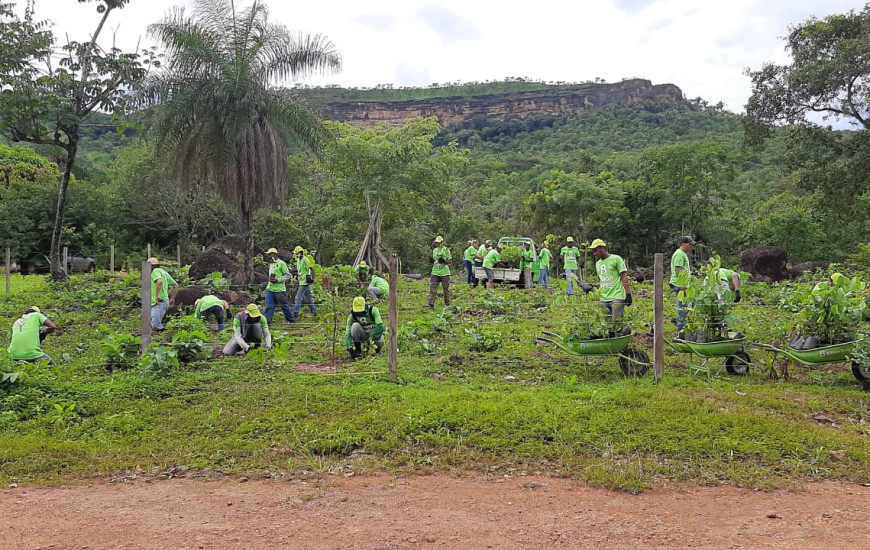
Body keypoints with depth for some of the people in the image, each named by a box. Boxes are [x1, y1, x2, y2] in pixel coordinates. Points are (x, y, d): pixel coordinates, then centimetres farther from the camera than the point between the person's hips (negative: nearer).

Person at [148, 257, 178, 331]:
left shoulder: (156, 271, -4)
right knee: (151, 324, 6)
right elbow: (176, 285, 24)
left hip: (159, 303, -10)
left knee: (155, 325, -19)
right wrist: (172, 299, 25)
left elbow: (159, 282, -26)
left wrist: (157, 295, -22)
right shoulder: (164, 272, 23)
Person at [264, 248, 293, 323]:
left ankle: (291, 320, 19)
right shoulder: (271, 264, 16)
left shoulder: (281, 263, -9)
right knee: (269, 306, 1)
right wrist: (268, 286, 20)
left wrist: (278, 280, -19)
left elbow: (288, 275, -11)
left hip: (279, 289, -7)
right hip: (270, 289, 7)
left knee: (284, 305, 4)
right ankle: (266, 321, 0)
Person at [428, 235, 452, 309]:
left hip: (444, 273, -3)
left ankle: (447, 304, 24)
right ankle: (431, 305, -8)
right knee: (432, 289, -6)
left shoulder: (446, 250, -4)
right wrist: (432, 261, -2)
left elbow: (449, 261, -3)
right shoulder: (434, 250, 11)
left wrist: (444, 261, -22)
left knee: (446, 289, 8)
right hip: (435, 273, 3)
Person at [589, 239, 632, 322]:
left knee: (616, 322, -11)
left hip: (617, 297, -6)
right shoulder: (598, 263, 18)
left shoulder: (616, 259, -2)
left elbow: (624, 278, -5)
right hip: (603, 299, 6)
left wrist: (628, 295, -11)